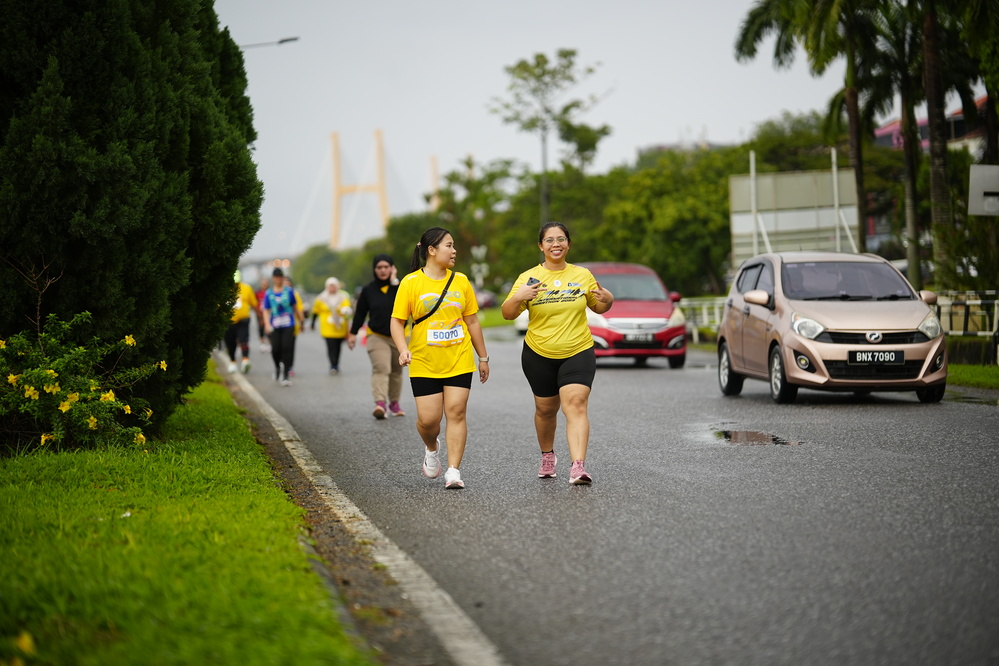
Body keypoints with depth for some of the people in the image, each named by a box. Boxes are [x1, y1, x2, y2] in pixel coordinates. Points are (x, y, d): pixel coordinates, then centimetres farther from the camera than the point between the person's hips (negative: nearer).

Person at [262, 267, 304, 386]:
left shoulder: (289, 291, 4)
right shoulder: (268, 294, 5)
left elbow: (295, 307, 13)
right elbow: (266, 311, 4)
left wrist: (300, 320, 16)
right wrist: (267, 324, -9)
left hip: (288, 325, -1)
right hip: (274, 326, 1)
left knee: (287, 348, -11)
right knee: (275, 349, -4)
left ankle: (286, 375, -5)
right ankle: (277, 367, 28)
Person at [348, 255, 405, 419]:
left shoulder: (400, 286, -2)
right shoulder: (368, 290, 0)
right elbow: (360, 313, 6)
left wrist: (395, 282, -19)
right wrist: (353, 333, 4)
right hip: (377, 336, -2)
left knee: (396, 371, 12)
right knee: (380, 369, -19)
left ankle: (394, 402, 27)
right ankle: (380, 403, -32)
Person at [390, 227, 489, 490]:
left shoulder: (461, 281, 6)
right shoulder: (411, 283, -3)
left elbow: (472, 321, 13)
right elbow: (397, 321, -1)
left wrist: (483, 357, 14)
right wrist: (403, 349, -18)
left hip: (459, 361, 2)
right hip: (424, 364, -2)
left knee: (456, 412, -6)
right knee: (428, 418, -3)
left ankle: (453, 471, -2)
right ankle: (431, 449, 30)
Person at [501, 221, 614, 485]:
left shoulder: (583, 275, 3)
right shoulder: (529, 278, -2)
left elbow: (598, 308, 16)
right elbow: (507, 314, -6)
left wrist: (607, 299, -7)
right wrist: (518, 297, -26)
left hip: (578, 352, -1)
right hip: (539, 355, 1)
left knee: (576, 404, -18)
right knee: (546, 409, 12)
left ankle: (578, 466, -28)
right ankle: (548, 456, 40)